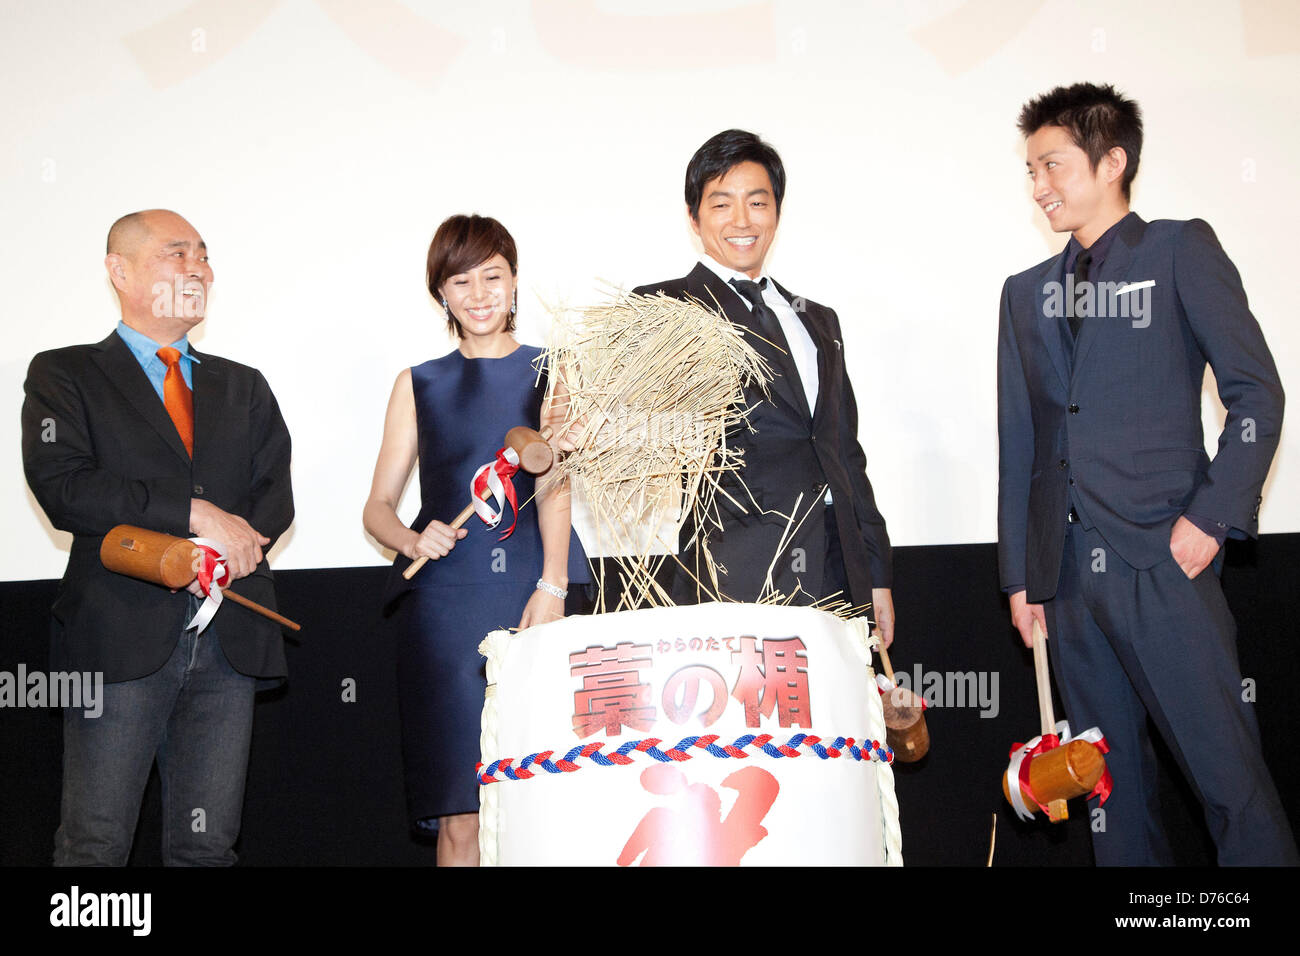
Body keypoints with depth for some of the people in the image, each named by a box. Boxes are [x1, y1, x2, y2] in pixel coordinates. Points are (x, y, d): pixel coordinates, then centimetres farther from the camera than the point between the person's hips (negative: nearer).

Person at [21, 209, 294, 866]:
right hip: (121, 639, -4)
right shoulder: (64, 375, 7)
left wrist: (233, 544, -11)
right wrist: (194, 512, -15)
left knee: (207, 846, 5)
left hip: (230, 639, 4)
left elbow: (275, 494, 11)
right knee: (94, 846, -4)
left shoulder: (244, 387, 21)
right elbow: (62, 486, -9)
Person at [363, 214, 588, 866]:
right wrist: (412, 541, -10)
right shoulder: (420, 385, 16)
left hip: (533, 591, -1)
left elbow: (554, 485, -1)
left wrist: (551, 586, -17)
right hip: (442, 598, 1)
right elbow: (377, 507, 14)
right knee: (459, 817, -4)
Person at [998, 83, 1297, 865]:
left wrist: (1213, 516, -10)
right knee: (1113, 777, 8)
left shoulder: (1180, 252, 5)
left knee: (1226, 770, -7)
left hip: (1164, 564, -5)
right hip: (1068, 571, 5)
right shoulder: (1026, 293, 18)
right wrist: (1019, 573, 13)